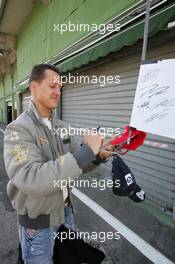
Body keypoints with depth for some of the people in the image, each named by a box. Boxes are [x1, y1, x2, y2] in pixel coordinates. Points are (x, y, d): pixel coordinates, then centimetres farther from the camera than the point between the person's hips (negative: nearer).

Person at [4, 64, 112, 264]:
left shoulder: (61, 126, -1)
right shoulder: (18, 129, -22)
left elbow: (75, 164, 1)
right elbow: (31, 180, -36)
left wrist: (98, 156, -19)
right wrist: (86, 151, -39)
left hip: (65, 209, 6)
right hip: (37, 219, -6)